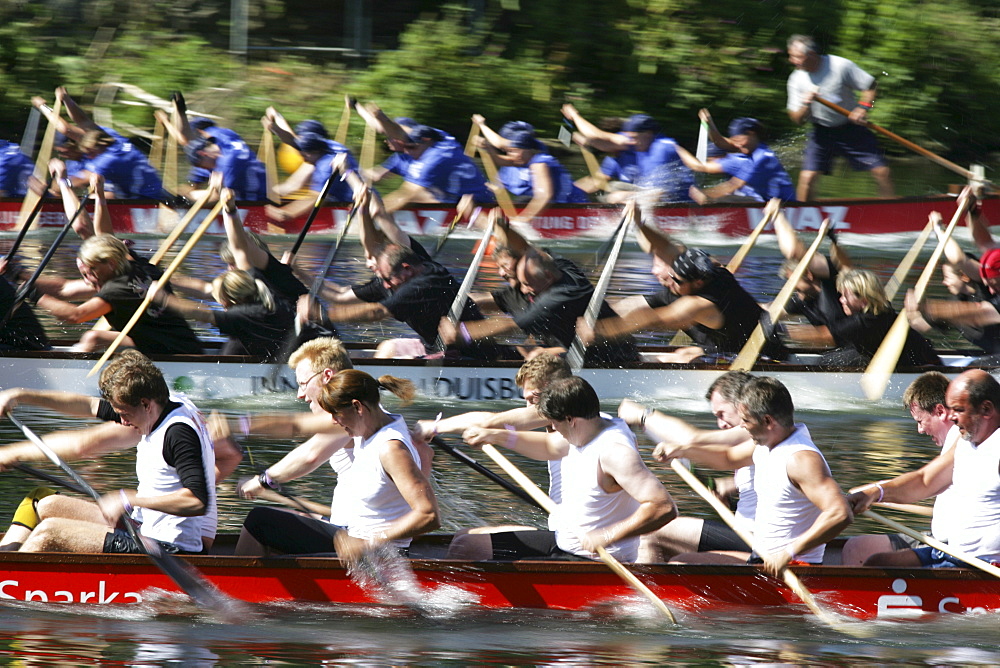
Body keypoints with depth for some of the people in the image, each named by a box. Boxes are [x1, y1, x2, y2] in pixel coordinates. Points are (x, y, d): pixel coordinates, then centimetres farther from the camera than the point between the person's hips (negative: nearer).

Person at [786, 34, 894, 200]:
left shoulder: (840, 66, -17)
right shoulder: (796, 79, -8)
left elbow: (870, 85, -6)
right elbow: (797, 120, -5)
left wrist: (863, 108, -22)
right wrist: (805, 106, -26)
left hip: (852, 128, -1)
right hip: (822, 132, 1)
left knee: (881, 171, -3)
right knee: (807, 177, -13)